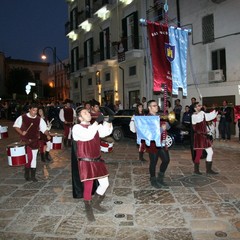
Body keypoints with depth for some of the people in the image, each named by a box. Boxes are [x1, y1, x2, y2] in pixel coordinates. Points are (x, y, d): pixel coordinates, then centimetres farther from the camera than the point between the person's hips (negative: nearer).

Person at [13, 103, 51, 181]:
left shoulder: (39, 119, 2)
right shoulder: (22, 117, -3)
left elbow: (44, 128, 2)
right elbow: (16, 126, 2)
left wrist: (48, 135, -16)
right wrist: (21, 132, -15)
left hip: (35, 142, 3)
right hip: (25, 141, -3)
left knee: (34, 158, 8)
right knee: (29, 157, -8)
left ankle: (33, 176, 20)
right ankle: (27, 173, 15)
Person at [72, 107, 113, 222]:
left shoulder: (95, 126, 10)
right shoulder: (77, 128, -11)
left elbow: (106, 132, 0)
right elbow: (87, 135, -29)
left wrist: (108, 120, -15)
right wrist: (97, 122, -26)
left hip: (97, 161, 6)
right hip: (86, 162, -6)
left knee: (105, 184, 10)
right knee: (88, 188, 4)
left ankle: (95, 203, 36)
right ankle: (89, 211, 28)